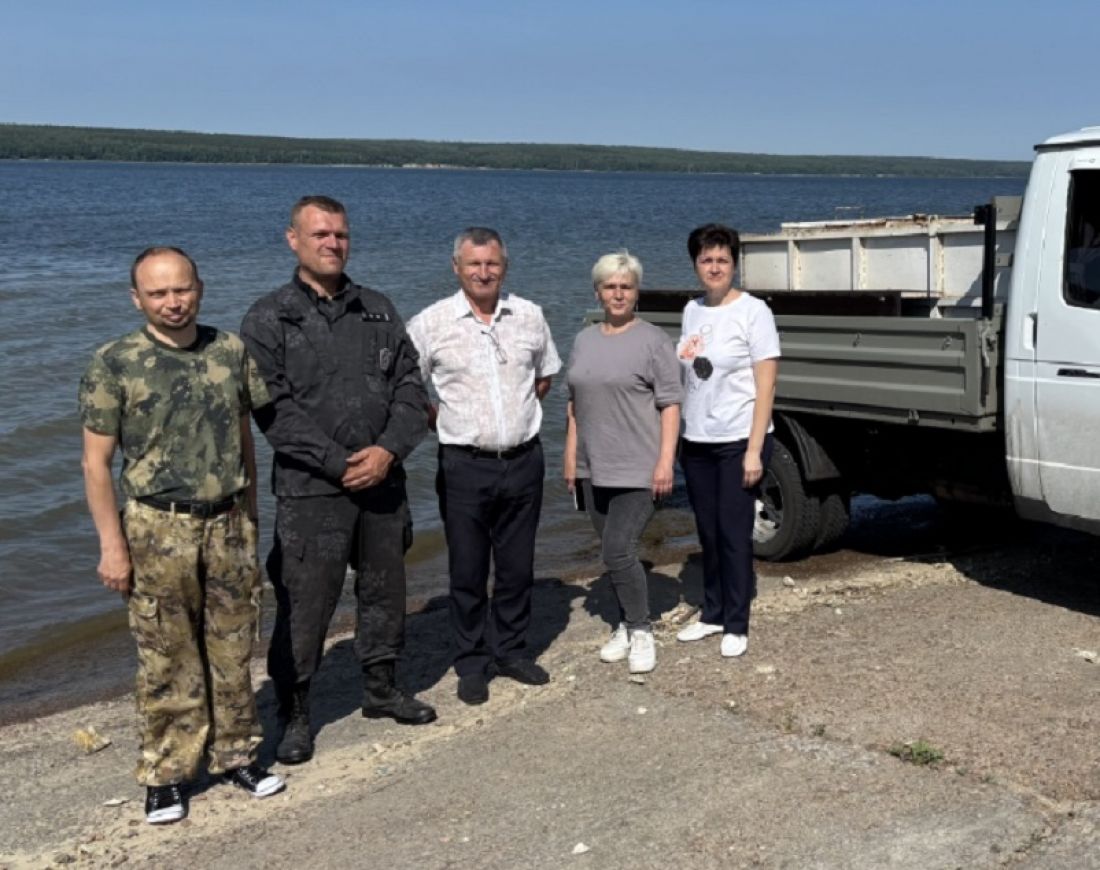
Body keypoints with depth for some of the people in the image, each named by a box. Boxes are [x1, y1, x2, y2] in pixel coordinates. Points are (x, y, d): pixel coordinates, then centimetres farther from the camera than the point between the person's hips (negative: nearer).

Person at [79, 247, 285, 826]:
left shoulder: (231, 352, 4)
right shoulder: (113, 365, -7)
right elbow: (97, 463, -5)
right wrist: (112, 546, -10)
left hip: (228, 524, 3)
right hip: (158, 531, -3)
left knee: (232, 651, 12)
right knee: (167, 661, 5)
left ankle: (234, 755, 28)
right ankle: (164, 774, 19)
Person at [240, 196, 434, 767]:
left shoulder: (378, 311, 9)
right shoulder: (269, 319, -4)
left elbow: (410, 387, 6)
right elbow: (274, 409, -12)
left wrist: (389, 449, -11)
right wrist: (340, 463, -16)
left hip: (383, 480, 5)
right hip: (311, 488, -5)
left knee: (385, 589, 16)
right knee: (305, 603, 0)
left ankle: (381, 689, 34)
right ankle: (294, 713, 16)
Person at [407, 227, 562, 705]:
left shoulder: (530, 316, 3)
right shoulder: (430, 323, -7)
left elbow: (545, 374, 18)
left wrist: (519, 413, 10)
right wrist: (443, 422, -3)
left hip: (523, 461, 3)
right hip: (465, 465, -2)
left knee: (517, 566, 12)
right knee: (467, 572, 5)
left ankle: (511, 651, 28)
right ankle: (471, 664, 18)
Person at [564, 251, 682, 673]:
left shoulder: (653, 340, -4)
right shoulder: (584, 340, 12)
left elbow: (670, 404, -8)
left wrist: (665, 461, -15)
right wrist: (571, 456, 12)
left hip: (637, 469, -6)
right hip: (594, 468, 6)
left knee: (619, 551, -11)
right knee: (613, 552, 11)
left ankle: (641, 631, 6)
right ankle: (625, 626, 25)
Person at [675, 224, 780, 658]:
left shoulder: (753, 312, -9)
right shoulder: (692, 311, 8)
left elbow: (766, 385, -11)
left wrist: (754, 450, -16)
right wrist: (676, 441, 10)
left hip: (738, 442, -5)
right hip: (696, 442, 5)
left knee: (734, 534, -1)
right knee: (708, 534, 13)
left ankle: (736, 625, 11)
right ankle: (712, 613, 27)